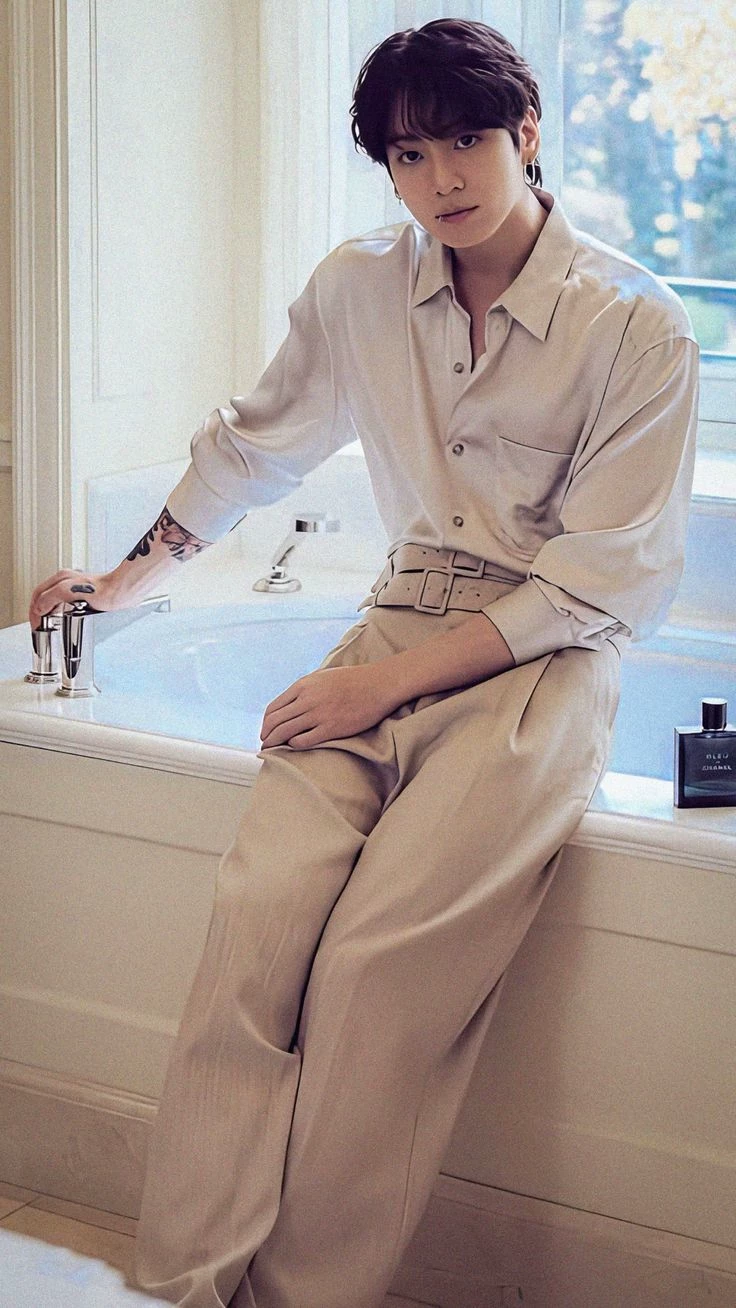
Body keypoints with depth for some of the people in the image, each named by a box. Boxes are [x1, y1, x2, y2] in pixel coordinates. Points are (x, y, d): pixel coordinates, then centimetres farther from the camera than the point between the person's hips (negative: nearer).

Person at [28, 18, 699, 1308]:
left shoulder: (639, 327, -7)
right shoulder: (360, 289, 7)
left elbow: (602, 580, -10)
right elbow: (251, 444, 24)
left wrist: (391, 681, -16)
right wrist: (123, 580, 32)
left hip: (549, 656, -3)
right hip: (404, 612, 4)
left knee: (377, 960, -26)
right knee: (256, 912, -23)